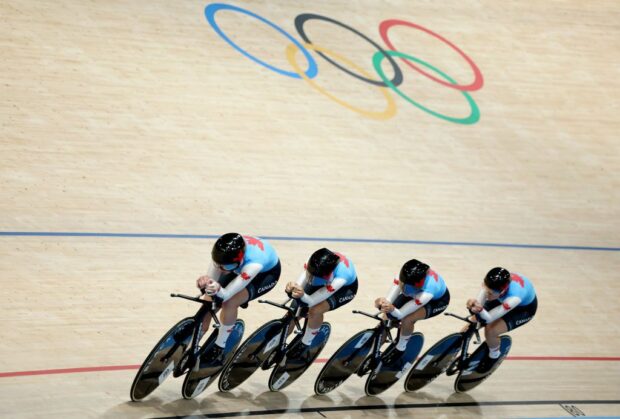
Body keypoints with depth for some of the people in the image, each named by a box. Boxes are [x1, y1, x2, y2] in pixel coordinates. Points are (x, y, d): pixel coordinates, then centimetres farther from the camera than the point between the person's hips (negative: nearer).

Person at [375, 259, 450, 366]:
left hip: (437, 300, -5)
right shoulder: (404, 276, -36)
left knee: (407, 320, -29)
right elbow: (389, 299, -34)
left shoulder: (427, 291, -46)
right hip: (416, 293, 6)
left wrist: (392, 309, -63)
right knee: (388, 315, -10)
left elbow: (400, 314, -40)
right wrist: (384, 303, -58)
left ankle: (400, 349, -1)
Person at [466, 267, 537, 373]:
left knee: (490, 331, -21)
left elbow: (488, 318, -40)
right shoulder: (491, 284, -34)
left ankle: (494, 355, 11)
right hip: (503, 299, 5)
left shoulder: (514, 297, -45)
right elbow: (479, 302, -32)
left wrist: (480, 310, -62)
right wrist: (473, 304, -56)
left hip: (524, 308, -5)